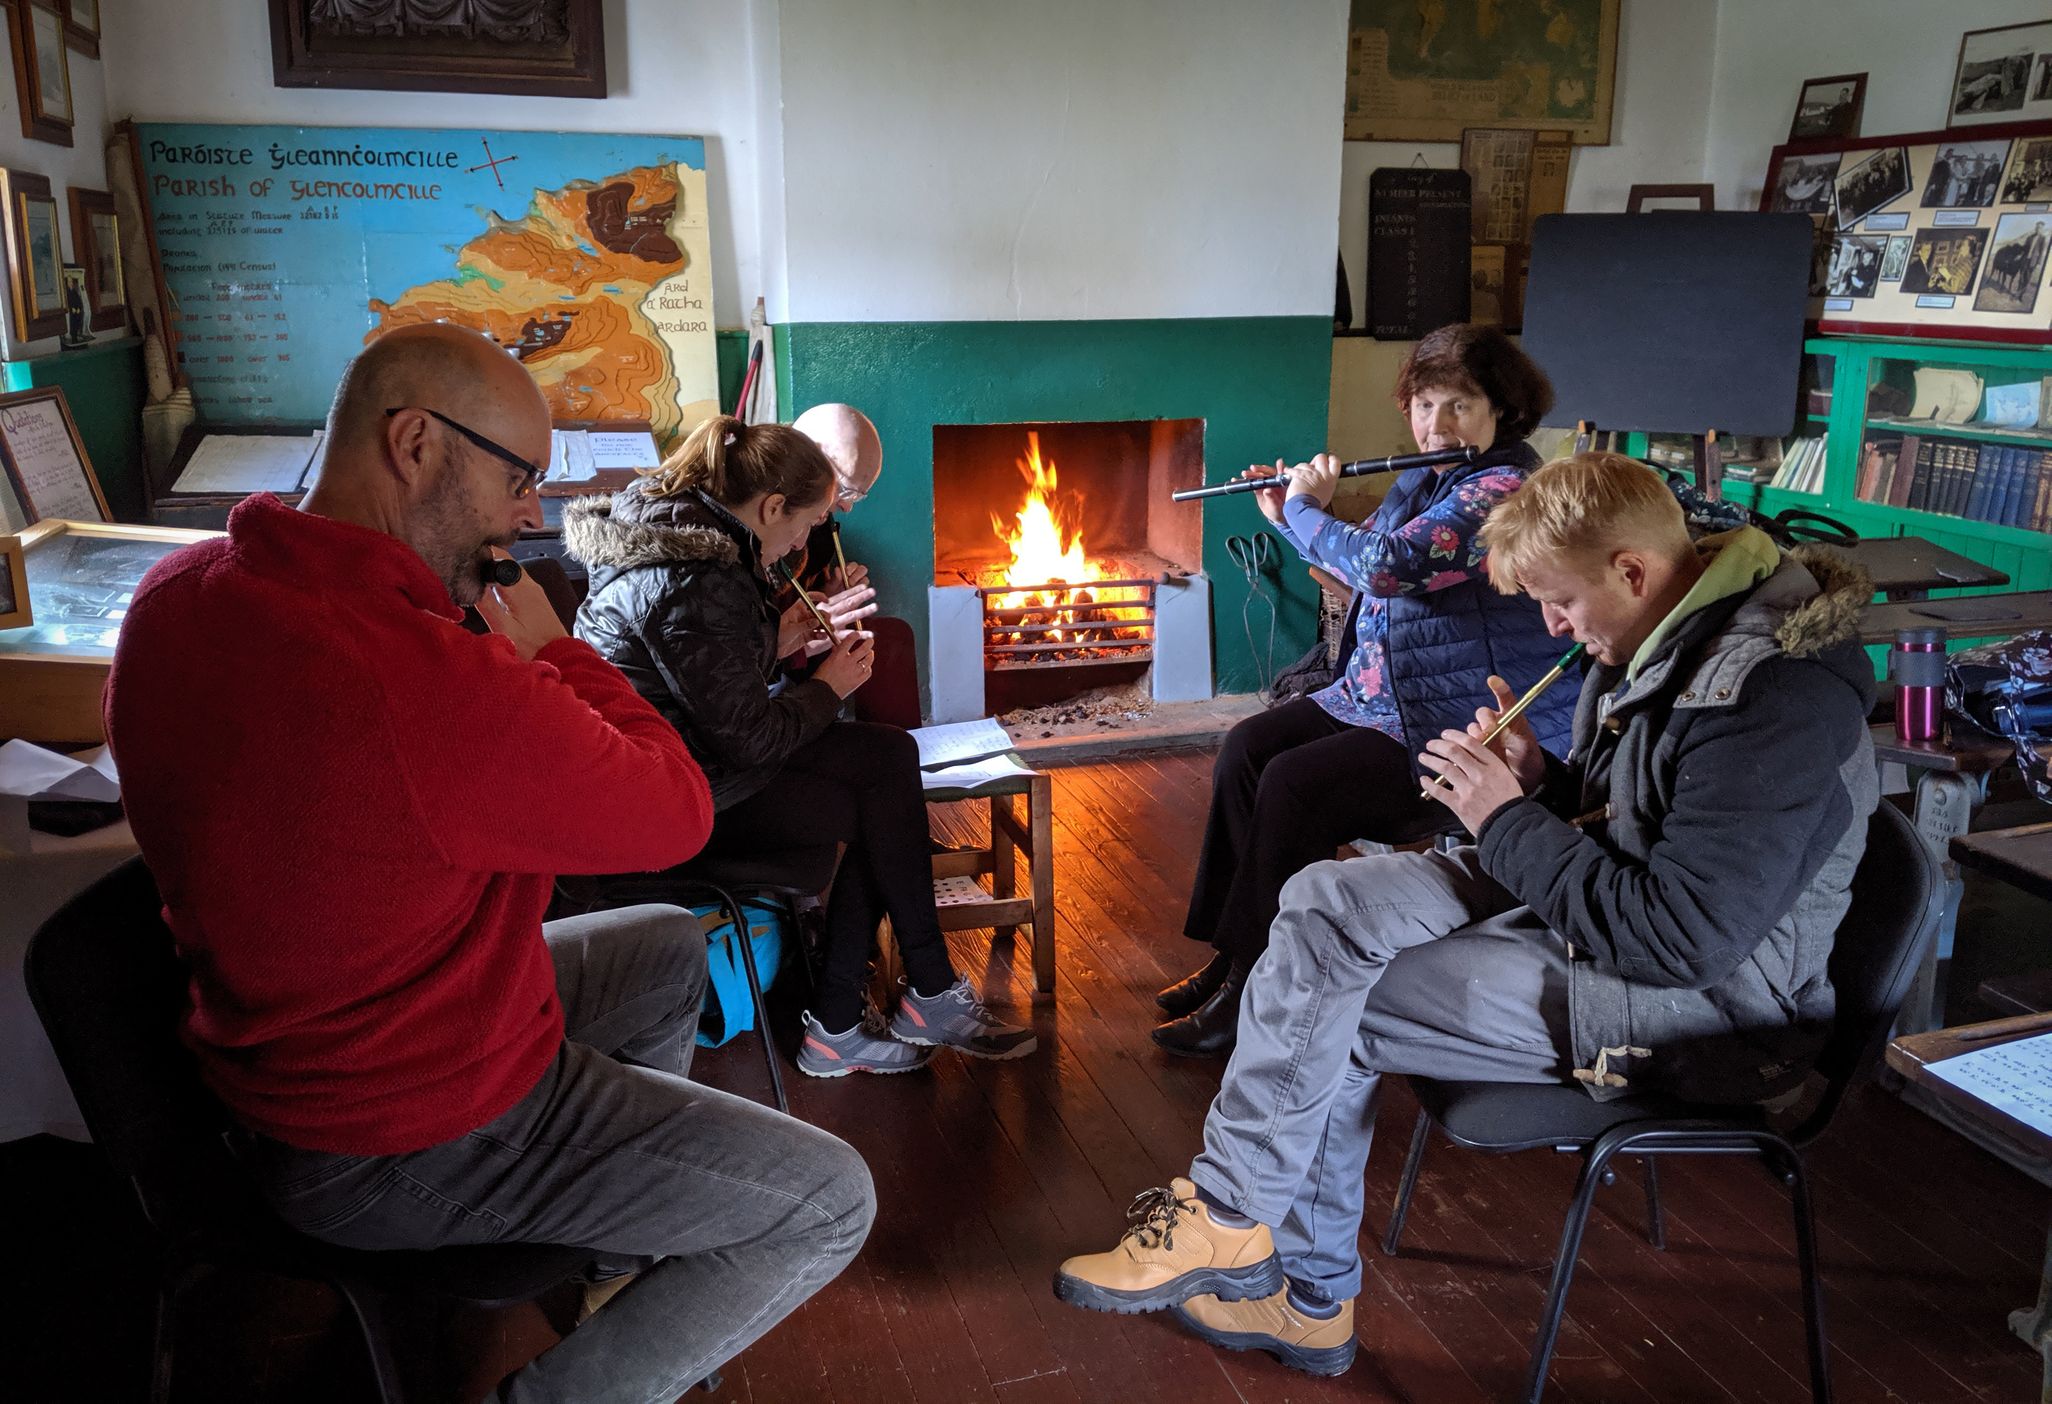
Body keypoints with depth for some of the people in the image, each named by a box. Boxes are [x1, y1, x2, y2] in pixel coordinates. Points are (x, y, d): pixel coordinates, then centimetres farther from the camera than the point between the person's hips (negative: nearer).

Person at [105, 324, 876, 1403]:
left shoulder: (180, 591, -6)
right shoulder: (429, 686, -36)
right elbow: (676, 814, -19)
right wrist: (548, 649, -9)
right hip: (405, 1149, -9)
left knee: (670, 949, 28)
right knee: (830, 1203, -4)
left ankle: (624, 1242, 41)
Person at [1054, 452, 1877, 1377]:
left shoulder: (1772, 695, -26)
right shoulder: (1667, 635, 6)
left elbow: (1682, 939, -28)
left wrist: (1511, 823, -20)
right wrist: (1540, 781, -3)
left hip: (1710, 997, -10)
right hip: (1596, 907, 10)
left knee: (1321, 1015, -17)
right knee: (1324, 902, -7)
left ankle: (1228, 1223, 8)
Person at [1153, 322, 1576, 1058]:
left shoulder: (1506, 489, -19)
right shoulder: (1427, 479, 12)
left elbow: (1387, 565, -29)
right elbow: (1360, 565, 27)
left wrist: (1306, 508, -12)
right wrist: (1287, 516, 13)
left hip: (1464, 731, -10)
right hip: (1374, 696, 10)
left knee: (1294, 785, -24)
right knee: (1246, 746, -5)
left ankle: (1255, 994, -11)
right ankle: (1232, 953, 3)